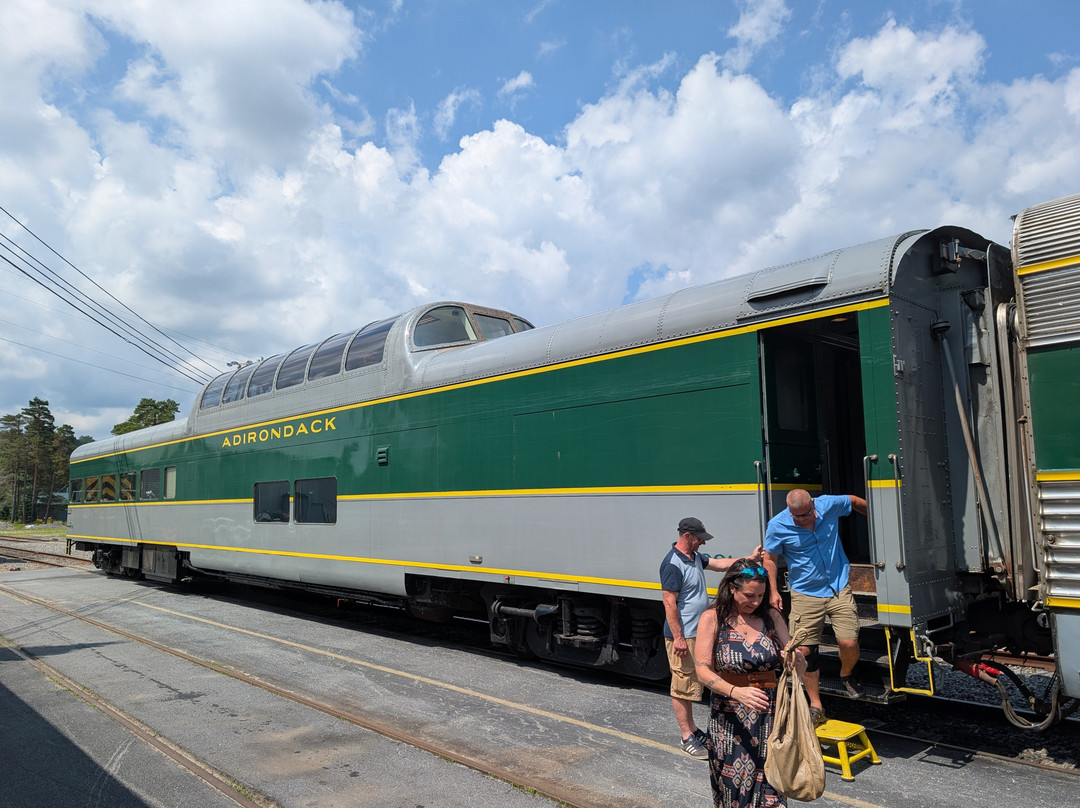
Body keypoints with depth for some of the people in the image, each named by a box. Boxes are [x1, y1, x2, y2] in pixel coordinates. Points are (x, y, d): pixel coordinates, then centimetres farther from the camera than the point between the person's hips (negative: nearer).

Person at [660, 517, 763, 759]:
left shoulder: (695, 557, 10)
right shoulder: (673, 564, -20)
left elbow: (720, 564, 21)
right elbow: (669, 603, -21)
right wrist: (678, 638, -22)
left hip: (696, 634, 10)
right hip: (683, 637, -10)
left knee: (689, 684, 19)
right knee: (682, 686, 1)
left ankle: (692, 729, 30)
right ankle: (688, 738, 9)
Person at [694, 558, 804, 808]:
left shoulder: (771, 616, 2)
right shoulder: (712, 619, -5)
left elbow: (799, 666, 3)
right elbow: (703, 670, -11)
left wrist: (795, 660, -21)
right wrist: (736, 691, -27)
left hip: (770, 715, 2)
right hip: (730, 717, -2)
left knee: (769, 786, 0)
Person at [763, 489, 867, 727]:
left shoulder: (829, 505, -10)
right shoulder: (777, 526, -13)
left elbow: (855, 501, 12)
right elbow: (769, 558, 0)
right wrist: (773, 591, -5)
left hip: (839, 589, 1)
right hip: (805, 594, -1)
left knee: (849, 643, -9)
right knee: (804, 650, -2)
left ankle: (846, 676, 27)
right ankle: (816, 706, 15)